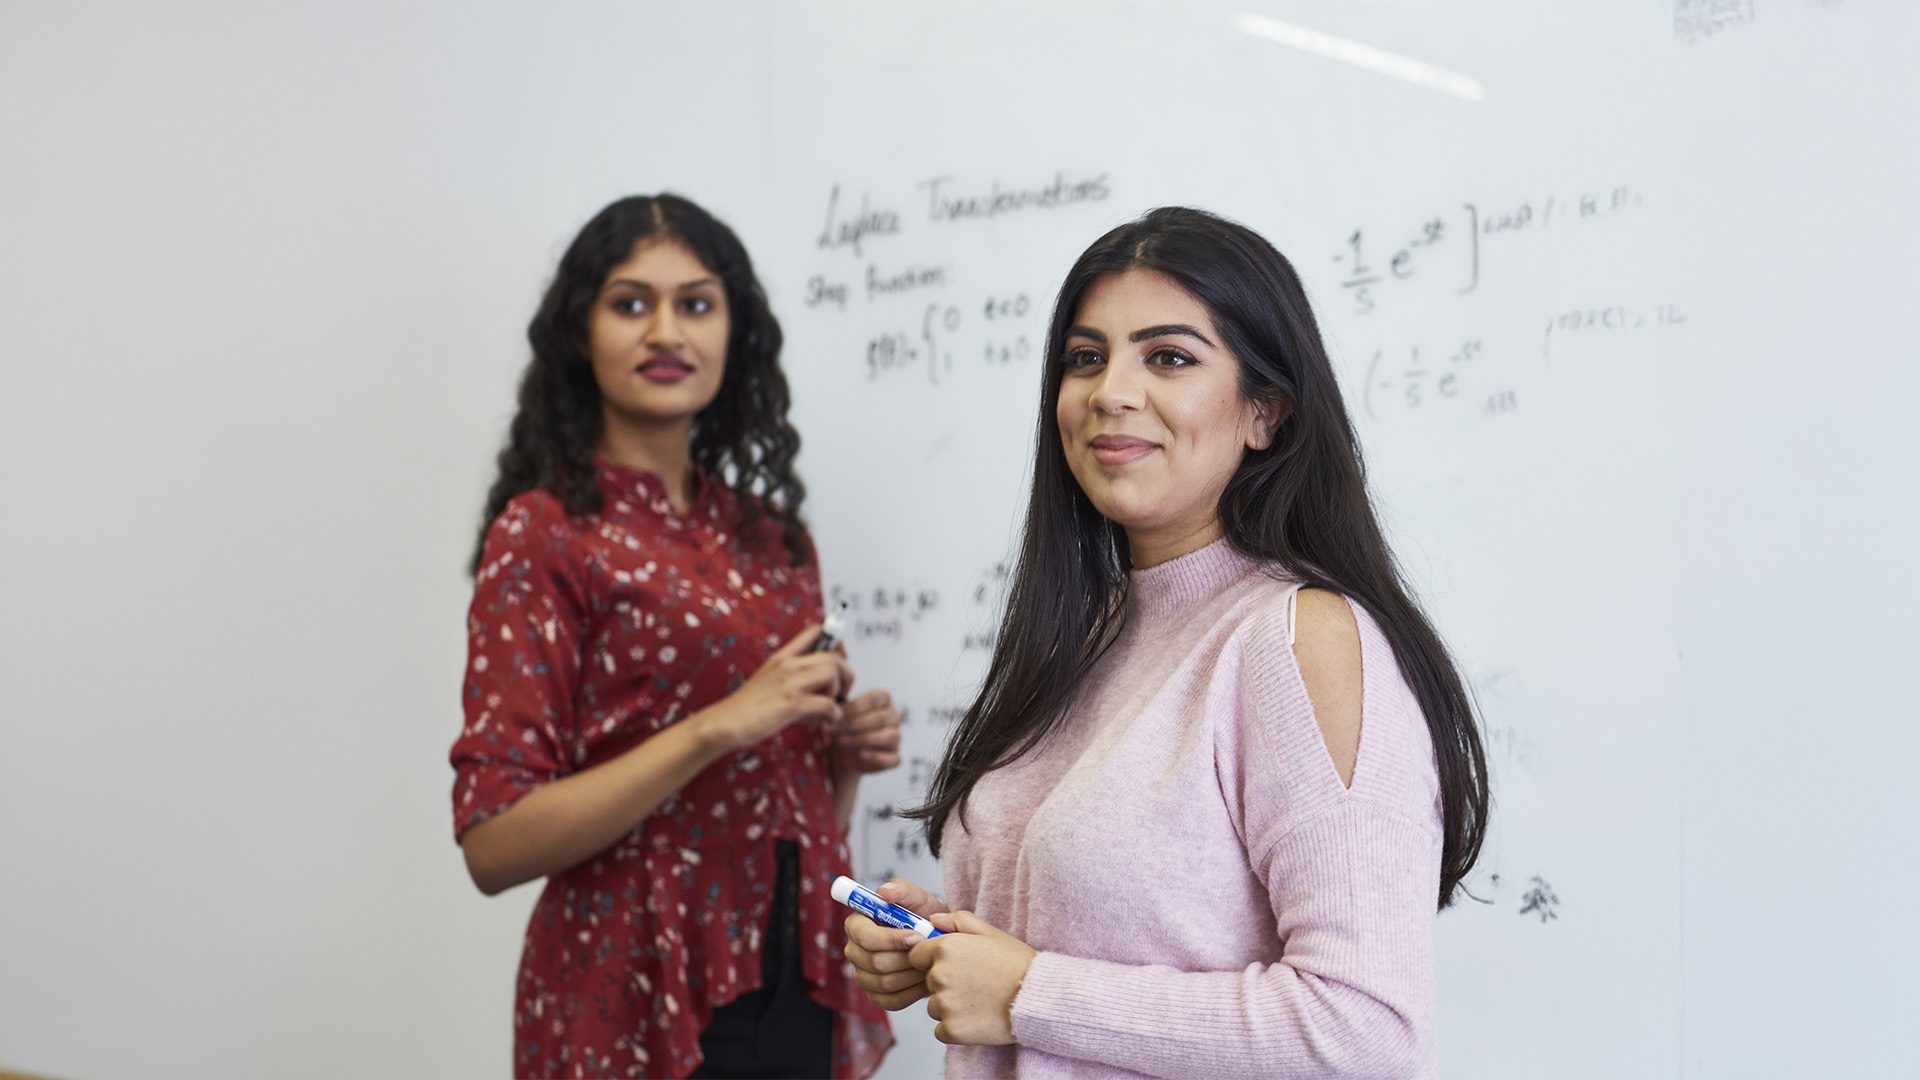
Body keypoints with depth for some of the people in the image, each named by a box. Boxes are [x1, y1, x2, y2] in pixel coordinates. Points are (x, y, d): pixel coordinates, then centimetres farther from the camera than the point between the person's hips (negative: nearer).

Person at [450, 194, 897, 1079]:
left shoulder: (771, 533, 8)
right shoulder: (543, 534, -8)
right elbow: (493, 844, -16)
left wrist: (847, 751, -2)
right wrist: (719, 726, -21)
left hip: (799, 994, 6)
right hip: (636, 1009, -5)